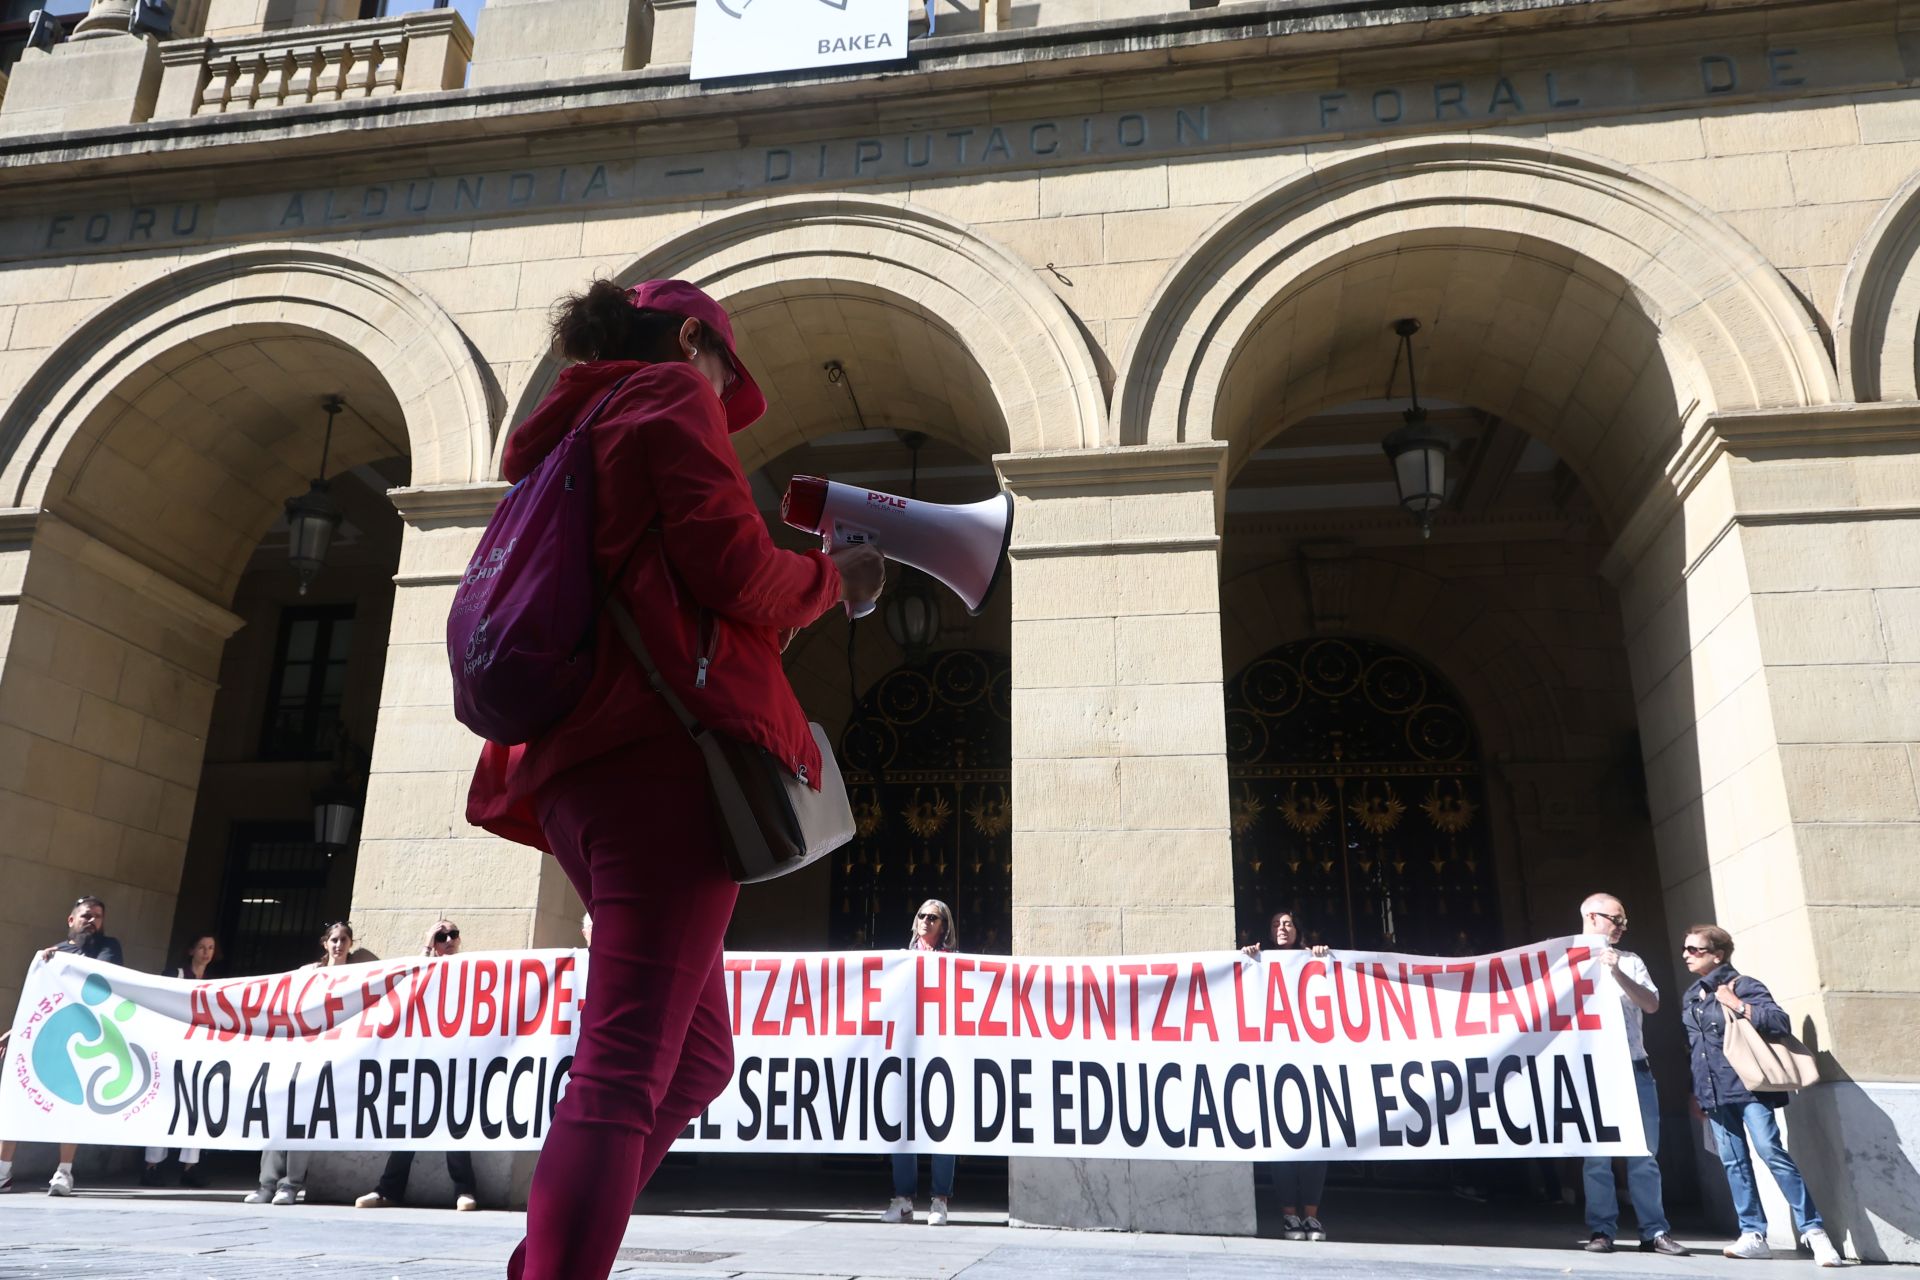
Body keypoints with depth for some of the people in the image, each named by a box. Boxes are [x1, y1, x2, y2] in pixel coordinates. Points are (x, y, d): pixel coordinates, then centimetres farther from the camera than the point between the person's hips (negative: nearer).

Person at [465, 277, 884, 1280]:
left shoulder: (576, 429, 30)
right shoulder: (673, 393, 4)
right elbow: (733, 569, -10)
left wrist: (784, 614, 28)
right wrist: (831, 580, 9)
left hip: (582, 762, 9)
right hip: (663, 747, -9)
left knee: (696, 1053, 15)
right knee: (626, 1065, -14)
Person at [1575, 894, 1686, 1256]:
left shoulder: (1629, 961, 14)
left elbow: (1652, 1004, 1)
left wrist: (1618, 973, -9)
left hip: (1633, 1067, 3)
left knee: (1644, 1154, 4)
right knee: (1597, 1155, -2)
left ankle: (1654, 1231, 8)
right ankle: (1602, 1230, 2)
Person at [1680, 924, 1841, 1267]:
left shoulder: (1743, 985, -5)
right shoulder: (1691, 997, 16)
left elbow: (1780, 1022, -16)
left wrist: (1738, 1006, -20)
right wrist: (1695, 1092, 24)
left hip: (1747, 1085, -7)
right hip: (1713, 1093, 7)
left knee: (1772, 1152, -12)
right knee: (1734, 1163, 4)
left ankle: (1813, 1230, -5)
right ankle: (1753, 1235, 7)